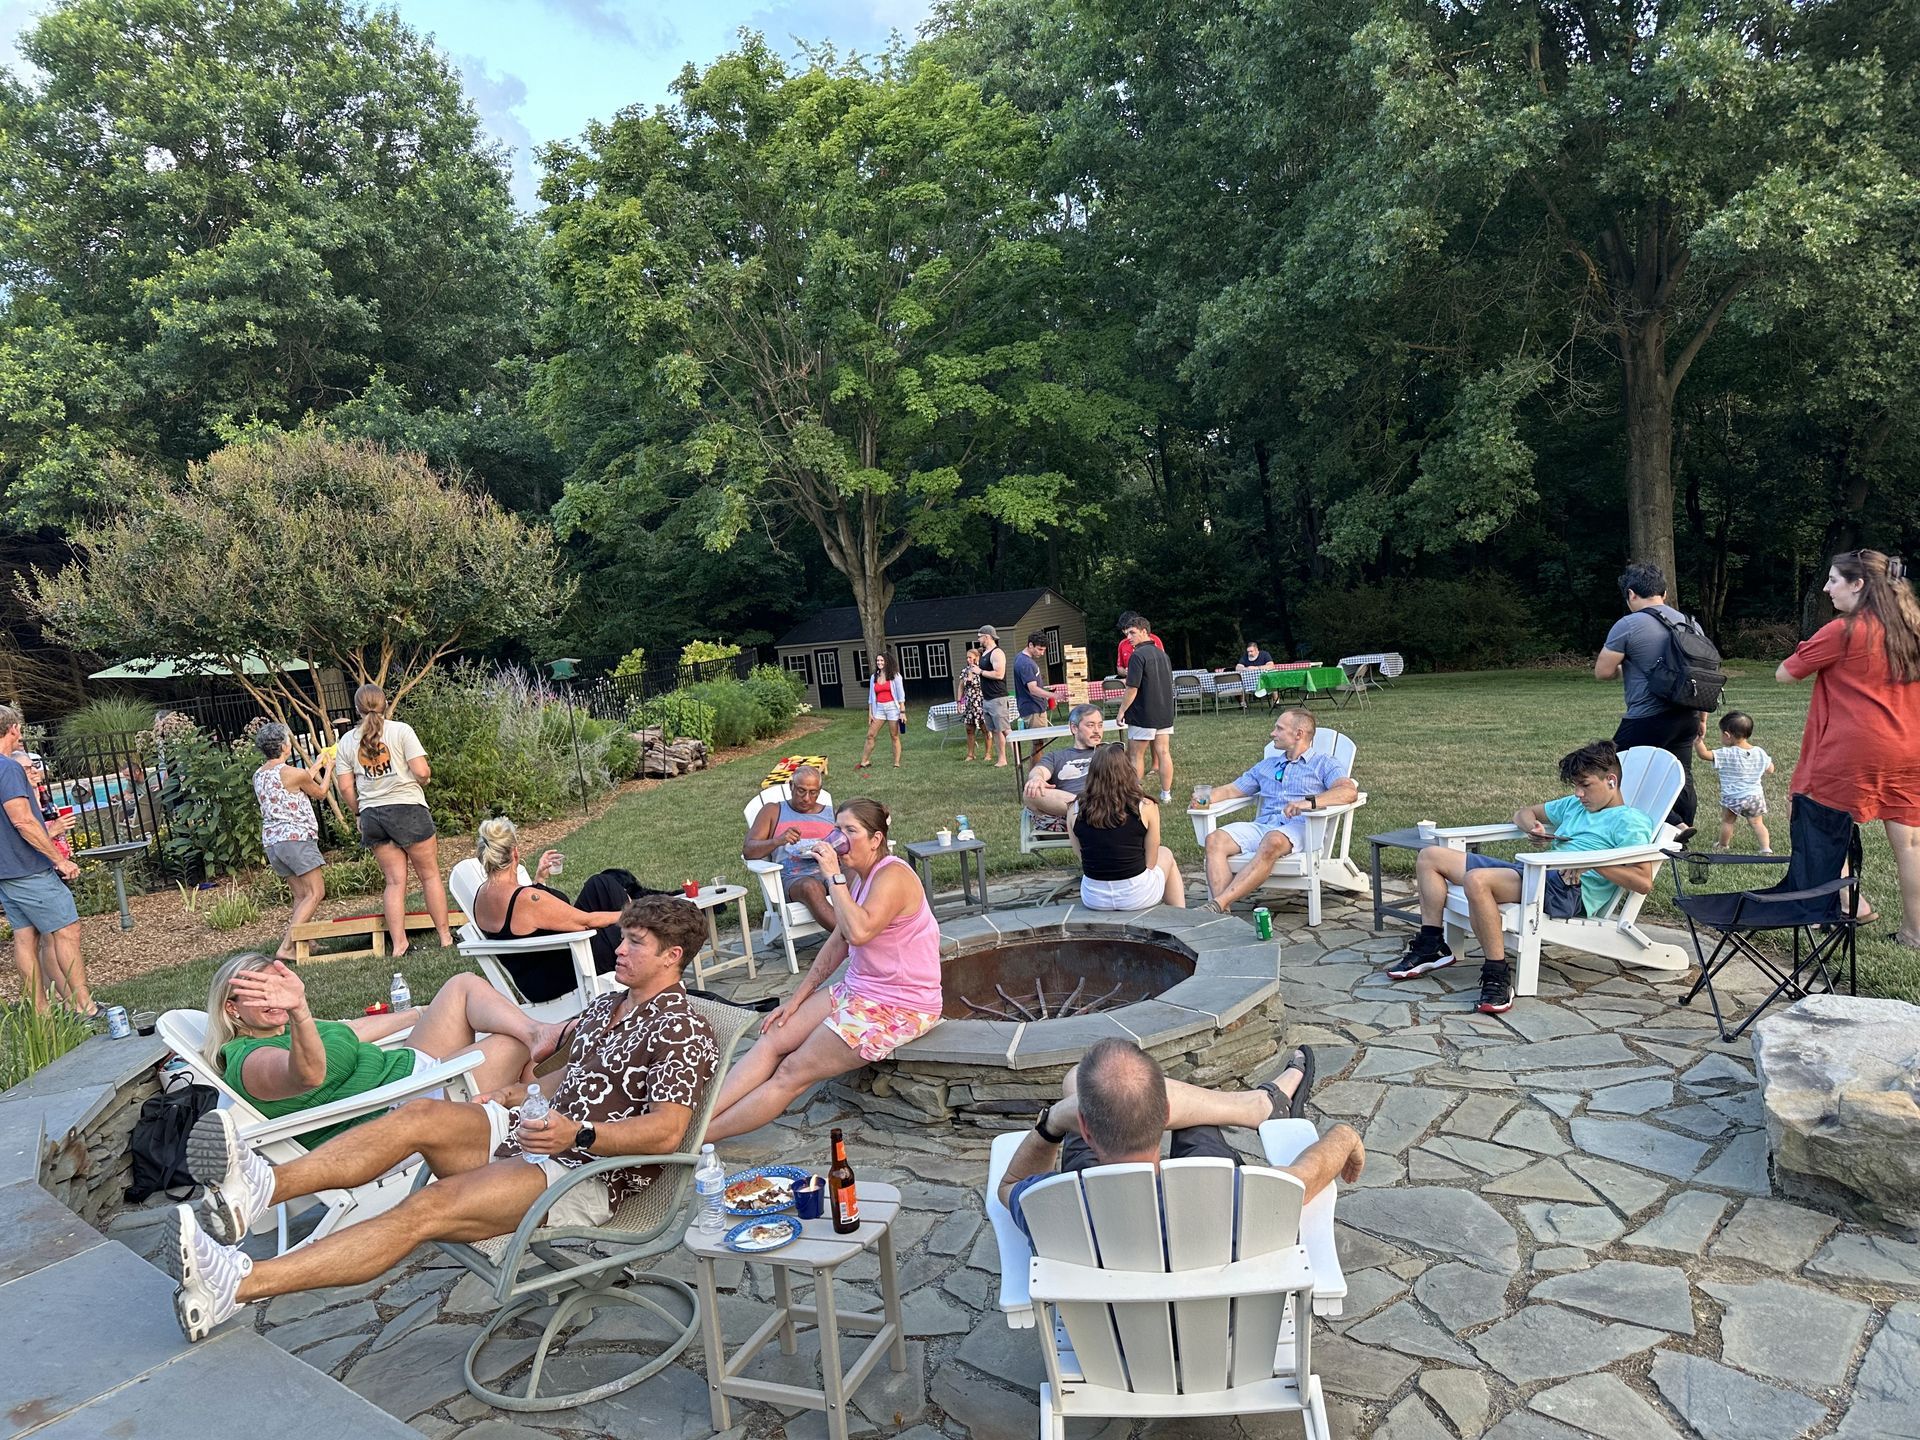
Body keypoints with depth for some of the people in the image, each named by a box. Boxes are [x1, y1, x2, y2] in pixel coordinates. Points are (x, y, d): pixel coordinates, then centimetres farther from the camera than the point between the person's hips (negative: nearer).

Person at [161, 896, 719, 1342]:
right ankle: (262, 1184, -32)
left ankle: (237, 1285, -35)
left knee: (430, 1207, -26)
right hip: (534, 1133, 9)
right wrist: (516, 1095, 17)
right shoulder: (607, 1005, 18)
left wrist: (579, 1135, -32)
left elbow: (666, 1132, -22)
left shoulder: (683, 1031, -11)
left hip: (588, 1176, -8)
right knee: (422, 1114, -17)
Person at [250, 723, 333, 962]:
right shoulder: (294, 773, -10)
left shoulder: (259, 775, 12)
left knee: (301, 895, 15)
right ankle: (286, 947, -14)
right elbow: (320, 793, 8)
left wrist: (316, 767, 34)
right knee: (316, 893, -7)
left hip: (271, 842, 8)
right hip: (296, 838, -8)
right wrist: (328, 769, 25)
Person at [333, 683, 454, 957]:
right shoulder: (400, 730, -6)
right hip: (408, 809, -4)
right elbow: (422, 771, -13)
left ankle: (398, 943, 7)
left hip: (372, 814, 4)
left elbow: (346, 787, 5)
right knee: (430, 875, 8)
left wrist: (361, 812, 19)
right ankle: (445, 935, 12)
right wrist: (426, 776, 9)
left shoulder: (347, 741, 6)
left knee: (395, 881, 10)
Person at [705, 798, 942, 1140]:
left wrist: (834, 877, -26)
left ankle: (697, 1136, -7)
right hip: (858, 991, 9)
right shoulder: (860, 877, 10)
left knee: (793, 1073, -11)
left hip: (899, 1006, -9)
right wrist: (797, 997, 12)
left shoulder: (893, 876, -18)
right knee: (771, 1040, -4)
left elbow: (858, 931, -34)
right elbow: (837, 944, 15)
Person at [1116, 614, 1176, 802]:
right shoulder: (1162, 653, 11)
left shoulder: (1138, 655, -14)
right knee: (1163, 753, 7)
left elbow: (1132, 688, -18)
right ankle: (1166, 794, 10)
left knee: (1137, 755, 4)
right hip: (1165, 713, 7)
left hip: (1142, 714, -7)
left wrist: (1121, 711, -9)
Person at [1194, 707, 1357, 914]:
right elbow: (1232, 790, 28)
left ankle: (1219, 903, -47)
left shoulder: (1323, 763, 14)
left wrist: (1310, 802, -23)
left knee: (1272, 842, -40)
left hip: (1299, 827, -5)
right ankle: (1223, 912, -39)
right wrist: (1209, 796, 4)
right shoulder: (1265, 766, 33)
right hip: (1261, 825, 5)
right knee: (1215, 840, -25)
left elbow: (1349, 791, -5)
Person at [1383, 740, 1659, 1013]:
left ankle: (1498, 975, -29)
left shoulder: (1630, 821, 3)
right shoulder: (1574, 805, 28)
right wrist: (1533, 827, 16)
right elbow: (1523, 813, 38)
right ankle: (1431, 946, 2)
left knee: (1476, 879, -38)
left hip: (1570, 890, -10)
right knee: (1431, 855, 5)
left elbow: (1644, 881, -11)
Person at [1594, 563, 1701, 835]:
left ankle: (1675, 825, -7)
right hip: (1686, 716, 8)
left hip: (1648, 719, -8)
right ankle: (1682, 843, 24)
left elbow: (1602, 672, -11)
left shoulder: (1627, 625, -12)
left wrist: (1623, 666, 12)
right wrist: (1700, 717, 23)